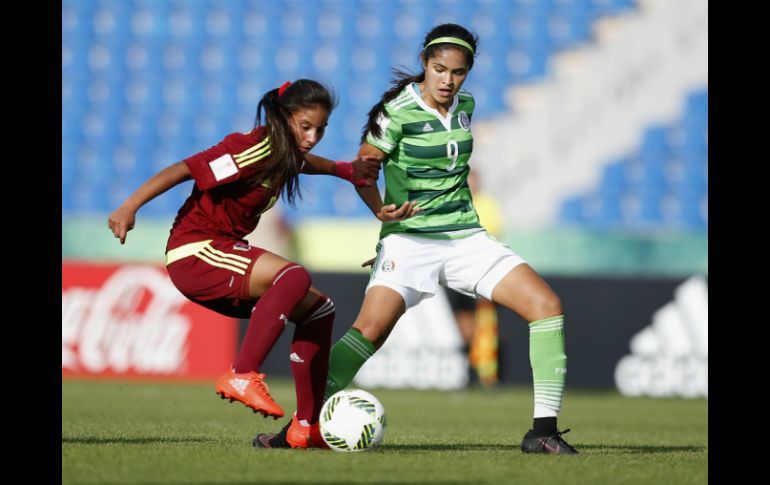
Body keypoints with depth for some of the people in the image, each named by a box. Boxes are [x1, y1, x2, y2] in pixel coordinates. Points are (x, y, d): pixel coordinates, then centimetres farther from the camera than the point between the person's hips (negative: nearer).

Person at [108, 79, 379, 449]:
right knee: (294, 277, -32)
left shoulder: (284, 152, 10)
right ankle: (241, 376, -31)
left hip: (224, 252, 10)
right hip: (195, 251, -10)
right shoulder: (256, 148, -19)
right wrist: (129, 208, -26)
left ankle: (306, 427, 4)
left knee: (319, 309, 5)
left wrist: (341, 169, 24)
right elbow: (185, 169, -21)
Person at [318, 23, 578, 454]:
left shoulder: (465, 106, 8)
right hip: (409, 241, -5)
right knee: (370, 331, -27)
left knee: (547, 305, -11)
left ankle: (544, 430, -8)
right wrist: (381, 209, -27)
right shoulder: (398, 111, -10)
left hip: (465, 236, 5)